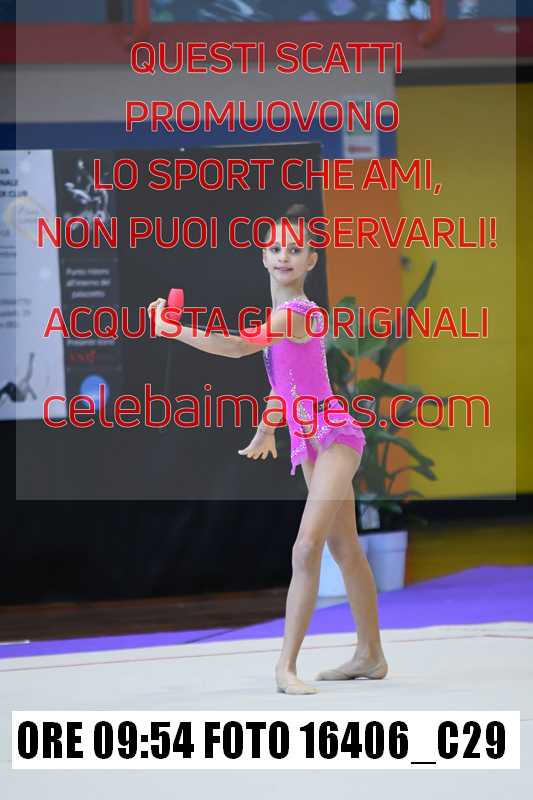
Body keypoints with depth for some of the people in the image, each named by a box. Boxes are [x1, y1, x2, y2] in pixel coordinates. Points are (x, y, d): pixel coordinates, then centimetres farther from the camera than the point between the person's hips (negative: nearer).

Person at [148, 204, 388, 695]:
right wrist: (267, 429, 32)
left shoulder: (297, 313, -19)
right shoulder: (281, 315, 10)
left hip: (333, 436, -11)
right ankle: (370, 655, 28)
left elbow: (239, 347, -33)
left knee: (307, 548, -18)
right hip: (313, 441, 11)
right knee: (346, 550, 17)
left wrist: (174, 330, -29)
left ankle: (287, 666, -21)